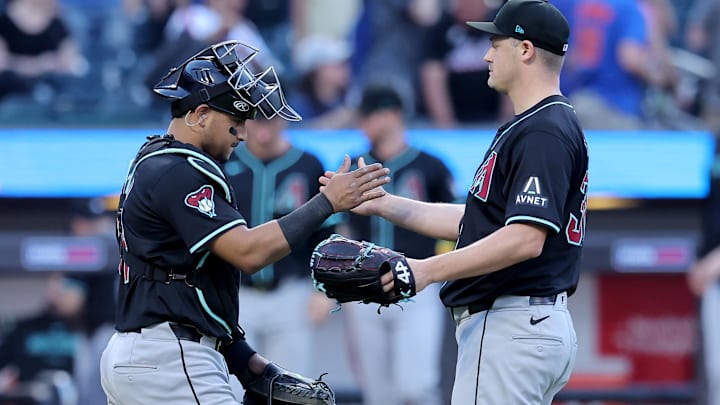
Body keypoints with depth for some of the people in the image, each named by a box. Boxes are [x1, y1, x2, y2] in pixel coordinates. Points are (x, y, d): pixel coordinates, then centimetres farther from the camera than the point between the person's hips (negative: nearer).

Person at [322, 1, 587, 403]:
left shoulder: (543, 133, -15)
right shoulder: (534, 126, 20)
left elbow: (525, 239, -25)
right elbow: (475, 221, 23)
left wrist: (429, 269, -26)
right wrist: (381, 203, 20)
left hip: (513, 329, -11)